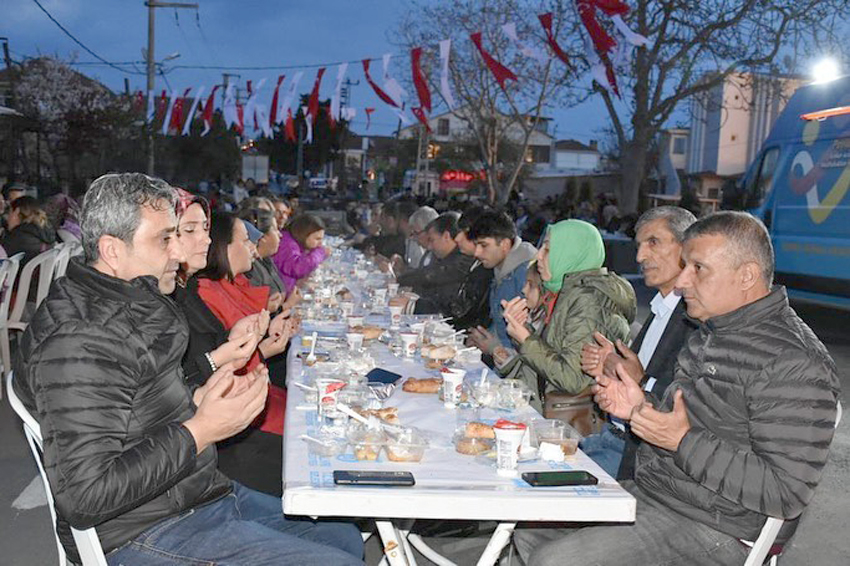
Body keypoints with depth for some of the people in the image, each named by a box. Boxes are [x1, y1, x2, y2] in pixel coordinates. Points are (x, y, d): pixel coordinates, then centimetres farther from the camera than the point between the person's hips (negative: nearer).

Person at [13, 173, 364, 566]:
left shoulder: (126, 310, 9)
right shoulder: (79, 343, -24)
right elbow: (83, 496, -28)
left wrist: (200, 399, 1)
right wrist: (201, 431, -24)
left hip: (201, 493, 10)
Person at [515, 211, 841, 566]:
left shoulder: (794, 362, -20)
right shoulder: (712, 332, 12)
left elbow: (787, 493, -24)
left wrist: (684, 442, -24)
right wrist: (642, 408, 2)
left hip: (712, 533, -9)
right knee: (529, 522, 10)